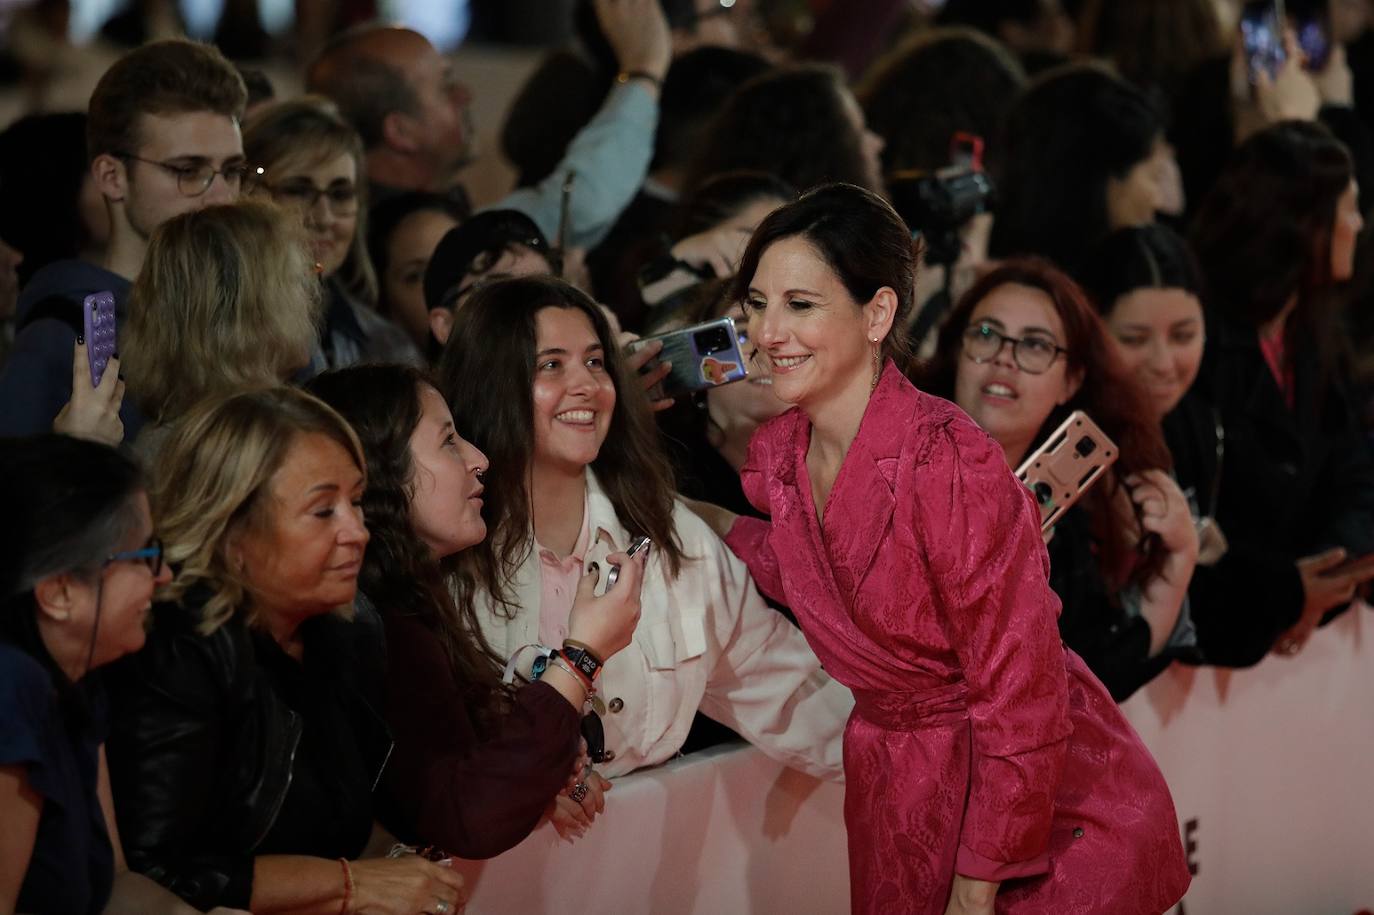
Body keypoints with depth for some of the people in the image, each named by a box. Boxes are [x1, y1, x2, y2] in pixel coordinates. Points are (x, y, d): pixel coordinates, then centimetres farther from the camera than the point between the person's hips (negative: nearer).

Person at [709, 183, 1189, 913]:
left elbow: (1021, 702, -22)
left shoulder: (951, 462, -26)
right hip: (896, 792, 7)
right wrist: (716, 524, 7)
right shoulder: (775, 453, -3)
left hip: (1059, 813, -7)